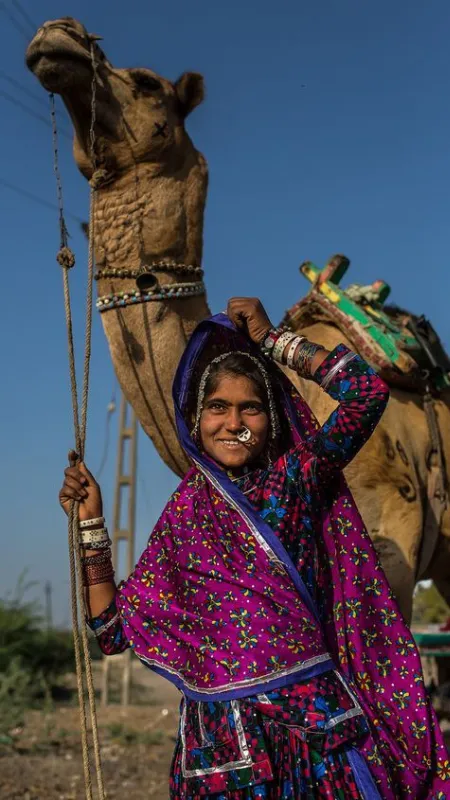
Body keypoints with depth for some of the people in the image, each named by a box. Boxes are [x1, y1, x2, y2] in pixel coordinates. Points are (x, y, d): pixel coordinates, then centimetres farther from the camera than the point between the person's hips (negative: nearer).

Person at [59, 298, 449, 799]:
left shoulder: (298, 475, 2)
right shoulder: (184, 511, 5)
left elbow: (367, 390, -12)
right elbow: (113, 630, 4)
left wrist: (271, 339, -2)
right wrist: (90, 521, -1)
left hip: (320, 724, -1)